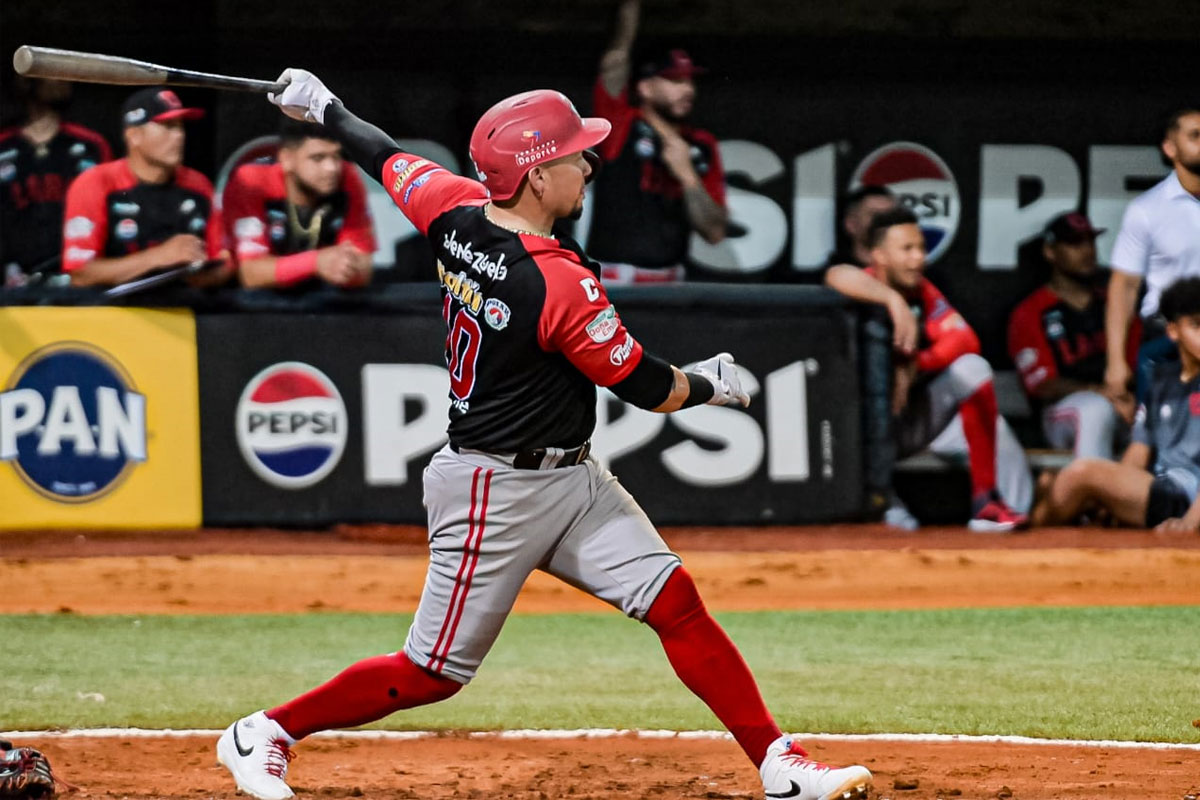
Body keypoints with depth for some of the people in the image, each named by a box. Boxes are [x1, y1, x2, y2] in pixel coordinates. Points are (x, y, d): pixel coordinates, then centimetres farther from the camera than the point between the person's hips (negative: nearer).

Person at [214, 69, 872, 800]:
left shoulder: (458, 213, -4)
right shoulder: (561, 285, -26)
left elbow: (389, 159, 14)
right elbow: (649, 388, -17)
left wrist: (323, 106, 32)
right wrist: (713, 386, 3)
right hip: (495, 492, -9)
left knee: (677, 603, 1)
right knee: (435, 673, 2)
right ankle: (266, 734, 18)